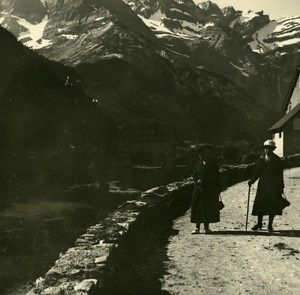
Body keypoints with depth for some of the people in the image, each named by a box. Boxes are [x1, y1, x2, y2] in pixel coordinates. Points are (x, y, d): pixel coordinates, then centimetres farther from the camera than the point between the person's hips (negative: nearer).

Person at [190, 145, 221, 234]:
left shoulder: (213, 163, 4)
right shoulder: (199, 163, 6)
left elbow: (217, 176, 3)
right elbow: (194, 175, 7)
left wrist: (217, 188, -2)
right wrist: (197, 181, -13)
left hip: (211, 189, 0)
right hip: (200, 189, 0)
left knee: (209, 208, 1)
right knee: (198, 207, -2)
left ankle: (207, 227, 11)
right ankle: (197, 227, 3)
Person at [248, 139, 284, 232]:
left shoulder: (277, 160, -1)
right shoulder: (261, 159, 8)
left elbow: (280, 174, -1)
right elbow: (258, 172, 11)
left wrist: (281, 187, -3)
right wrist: (252, 180, -1)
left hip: (274, 185, -3)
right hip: (263, 185, 3)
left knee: (273, 206, 0)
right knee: (259, 204, 3)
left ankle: (270, 225, 11)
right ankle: (259, 223, 16)